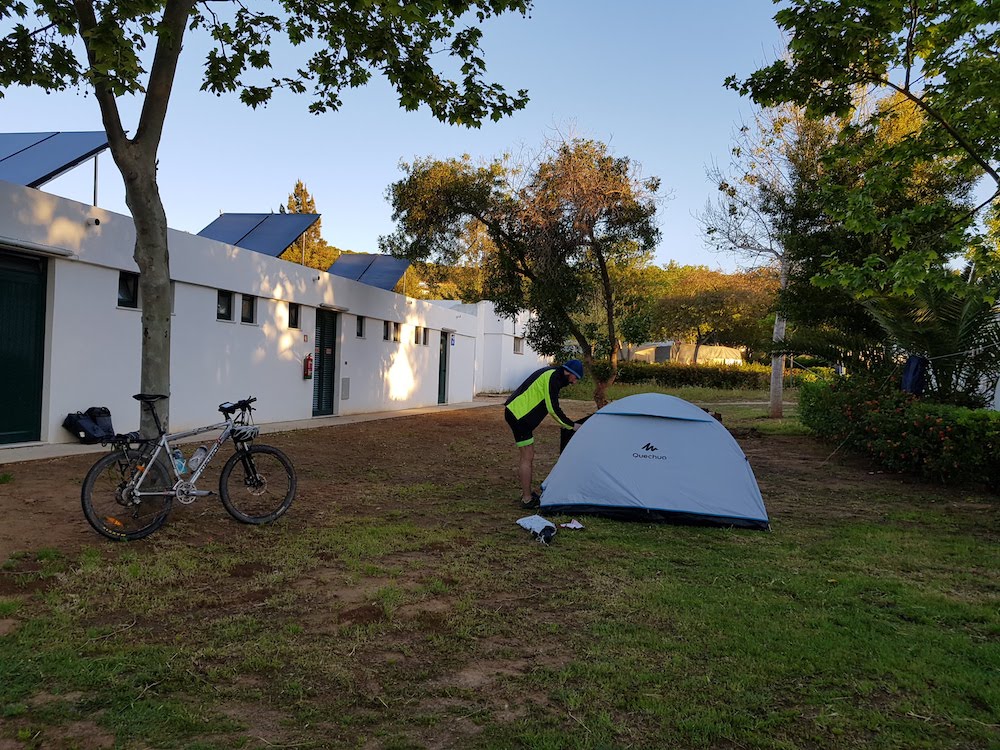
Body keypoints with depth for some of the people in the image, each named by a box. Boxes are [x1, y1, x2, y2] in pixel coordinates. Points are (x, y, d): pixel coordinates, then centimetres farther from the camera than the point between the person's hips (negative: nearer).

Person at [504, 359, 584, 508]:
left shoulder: (551, 374, 15)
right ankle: (527, 499, -1)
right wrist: (571, 425, -9)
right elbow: (553, 409, -19)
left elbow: (550, 406, 23)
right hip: (518, 414, -11)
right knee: (526, 457, -6)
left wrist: (564, 423, 19)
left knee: (528, 455, 16)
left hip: (517, 412, 11)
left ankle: (527, 493, 25)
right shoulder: (552, 377, -17)